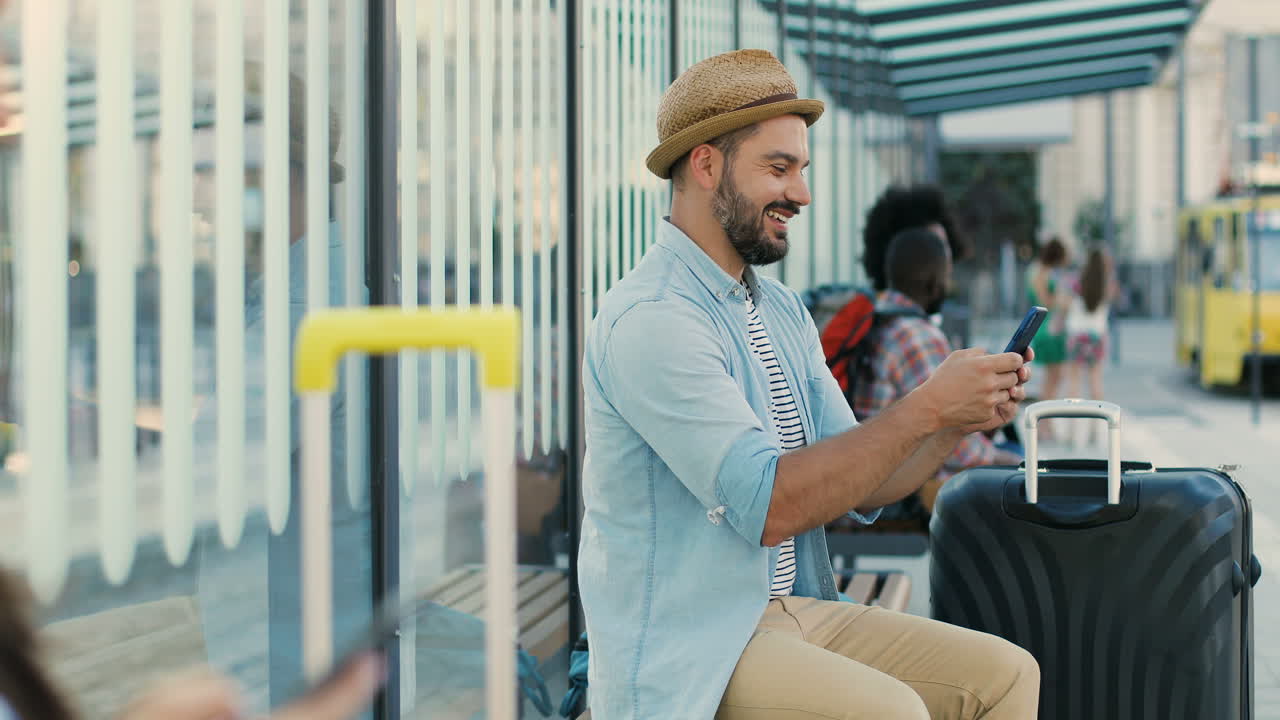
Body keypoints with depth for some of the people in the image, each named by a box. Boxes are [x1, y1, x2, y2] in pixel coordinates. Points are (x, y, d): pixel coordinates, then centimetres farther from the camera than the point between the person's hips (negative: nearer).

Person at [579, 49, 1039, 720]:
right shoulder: (650, 320, -17)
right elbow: (769, 506, -23)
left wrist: (958, 421, -6)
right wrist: (924, 408, -21)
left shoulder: (783, 311, 13)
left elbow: (861, 487, 12)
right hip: (685, 648, -8)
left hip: (793, 609, 9)